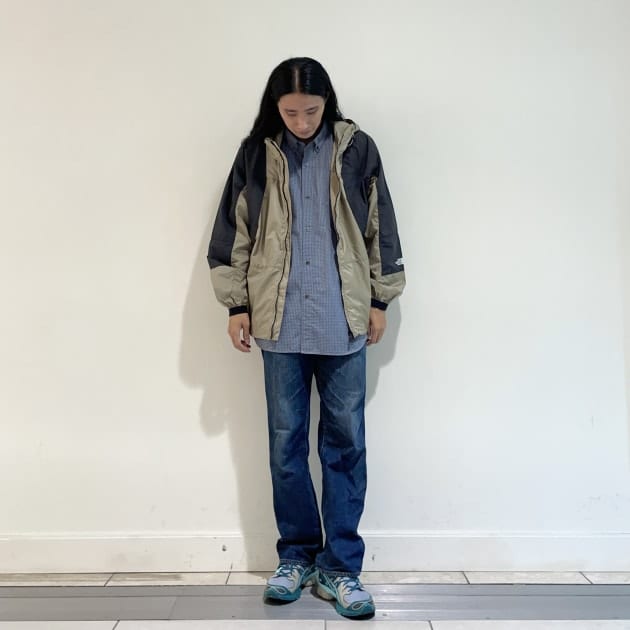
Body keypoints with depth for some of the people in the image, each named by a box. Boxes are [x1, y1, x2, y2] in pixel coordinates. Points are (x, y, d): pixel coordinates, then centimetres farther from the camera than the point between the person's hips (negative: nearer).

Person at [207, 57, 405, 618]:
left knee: (346, 443, 4)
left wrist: (380, 300, 5)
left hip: (343, 321, 0)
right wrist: (237, 304, 3)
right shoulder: (256, 152, 4)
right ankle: (297, 555, 25)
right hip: (280, 321, 1)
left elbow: (380, 226, 7)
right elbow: (234, 230, 7)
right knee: (286, 443, 8)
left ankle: (339, 566, 17)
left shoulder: (356, 148, 4)